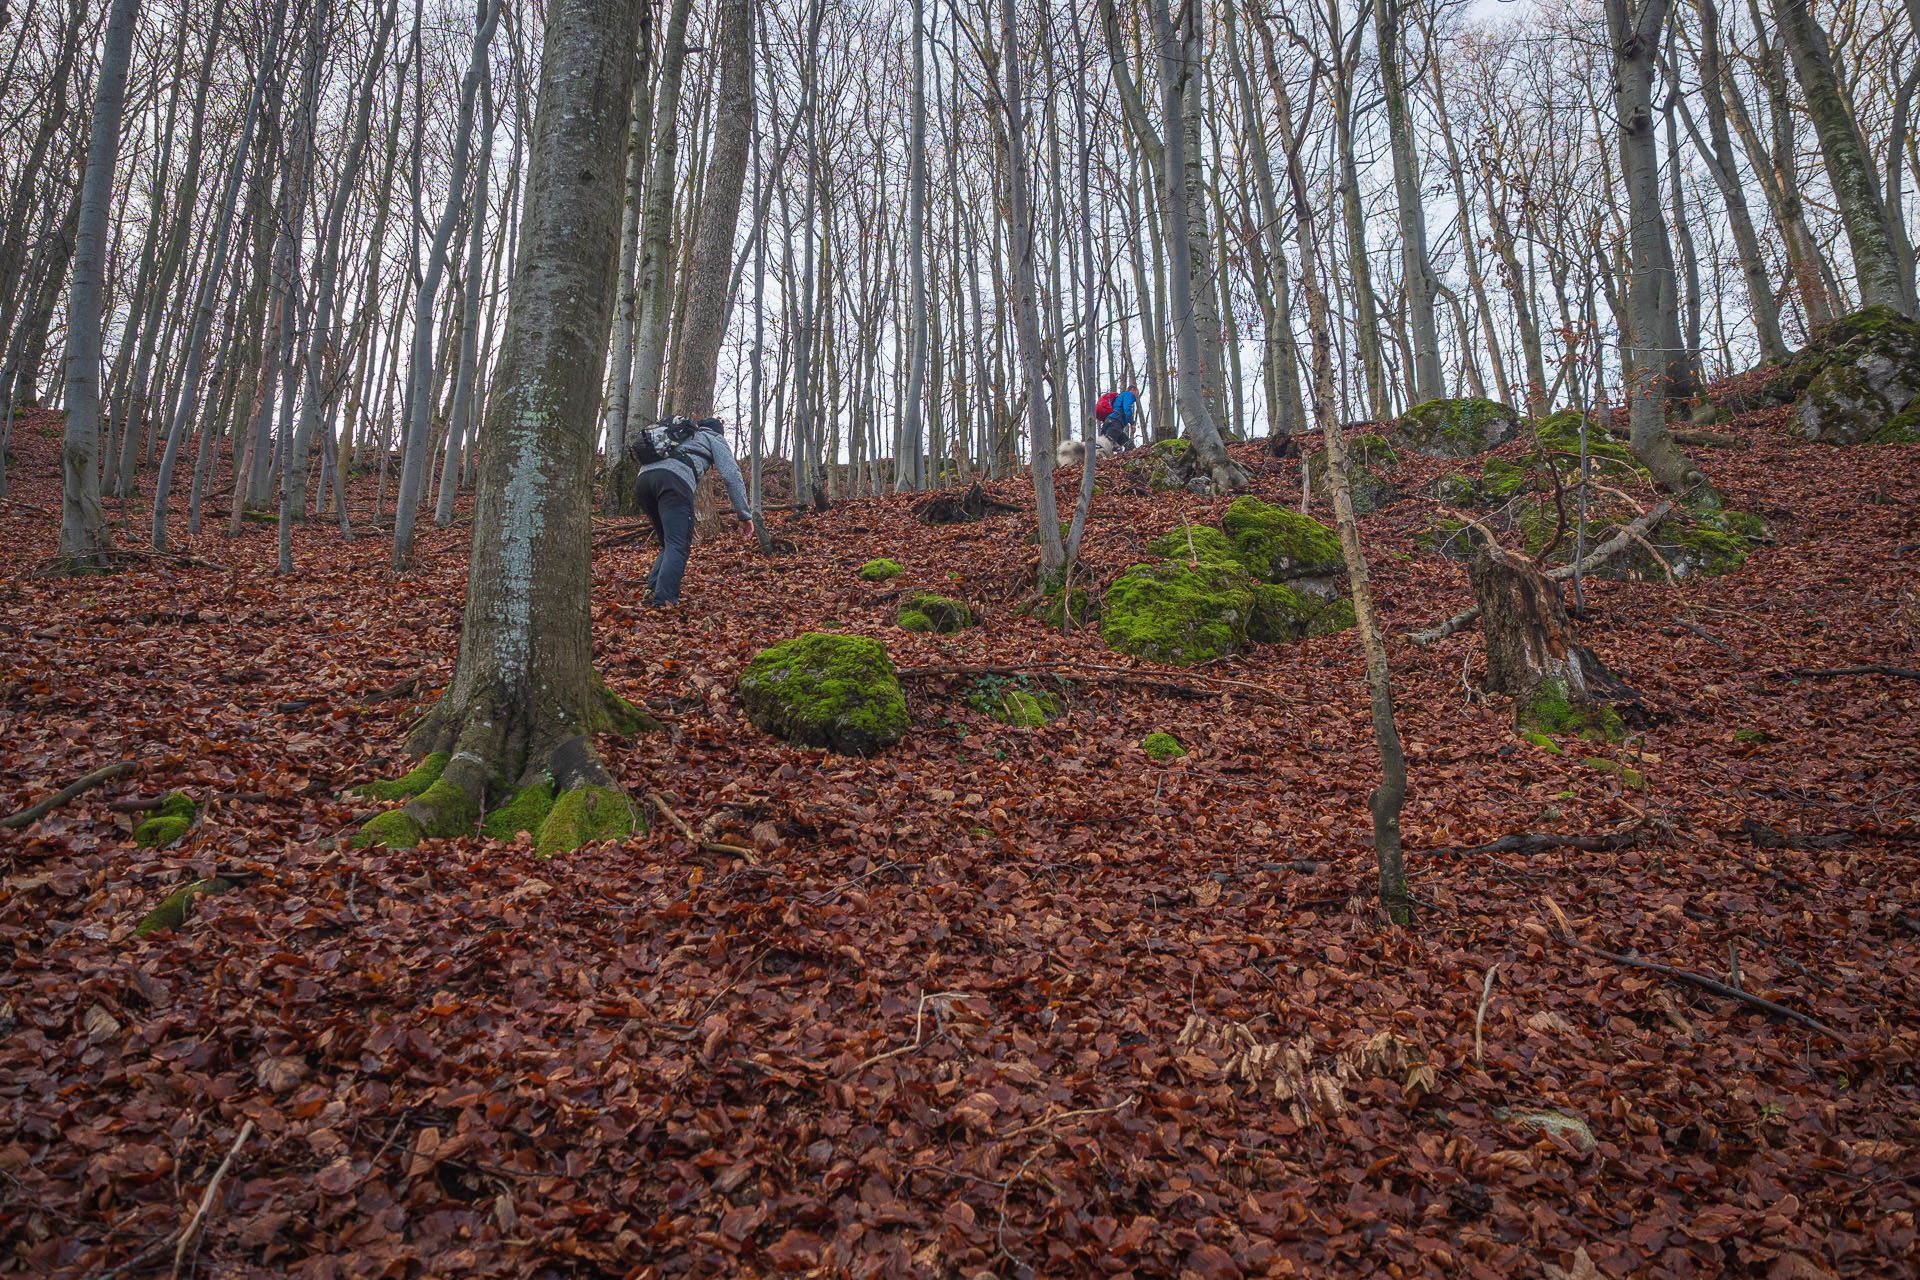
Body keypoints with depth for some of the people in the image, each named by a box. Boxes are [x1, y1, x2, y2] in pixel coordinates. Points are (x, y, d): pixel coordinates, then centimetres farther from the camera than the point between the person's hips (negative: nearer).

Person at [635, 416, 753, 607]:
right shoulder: (715, 438, 26)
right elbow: (732, 475, 12)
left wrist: (684, 521, 49)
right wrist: (743, 514, 15)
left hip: (644, 476, 7)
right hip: (674, 479, -7)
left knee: (669, 545, 18)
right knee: (678, 546, -12)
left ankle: (651, 592, 3)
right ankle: (663, 601, -27)